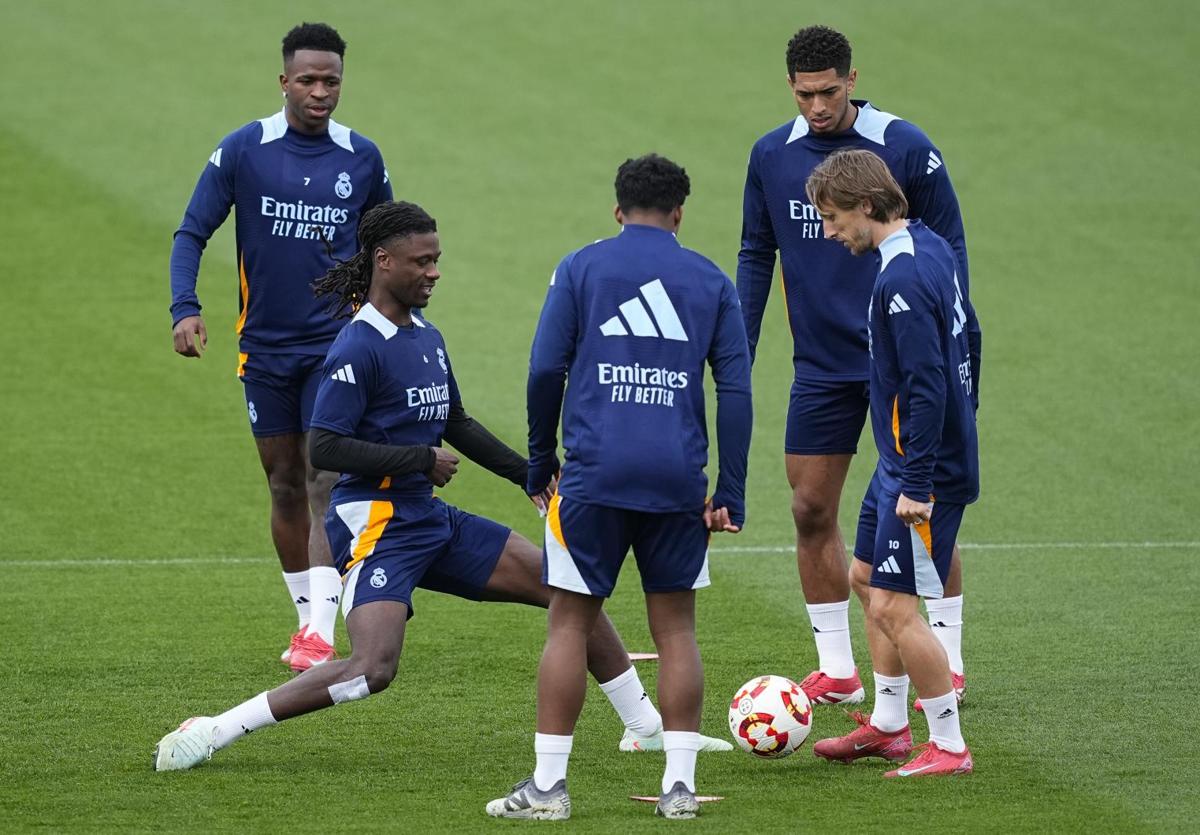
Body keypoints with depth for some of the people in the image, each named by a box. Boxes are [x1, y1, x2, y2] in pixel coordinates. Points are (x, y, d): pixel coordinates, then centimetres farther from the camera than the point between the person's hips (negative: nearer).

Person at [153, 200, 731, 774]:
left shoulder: (427, 338, 12)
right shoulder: (359, 348, -15)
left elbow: (456, 425, 27)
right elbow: (324, 447, -20)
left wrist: (529, 474, 22)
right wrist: (420, 459, -16)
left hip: (430, 520, 9)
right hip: (375, 524, -9)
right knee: (373, 667, -25)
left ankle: (647, 728, 20)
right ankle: (212, 732, -17)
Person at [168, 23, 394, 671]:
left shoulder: (362, 159, 1)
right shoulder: (243, 150, -5)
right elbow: (192, 233, -2)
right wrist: (185, 309, -16)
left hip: (336, 344, -1)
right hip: (264, 346, 1)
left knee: (326, 480, -12)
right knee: (285, 485, 9)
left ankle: (321, 632, -19)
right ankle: (307, 617, 23)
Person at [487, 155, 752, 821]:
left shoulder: (580, 268, 5)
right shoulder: (711, 282, 10)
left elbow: (545, 371, -1)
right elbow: (735, 390, 5)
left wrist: (541, 460, 10)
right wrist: (730, 493, 6)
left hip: (595, 473, -2)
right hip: (678, 480, 2)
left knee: (571, 621, 3)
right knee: (675, 626, 8)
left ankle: (548, 785, 1)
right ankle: (679, 784, 6)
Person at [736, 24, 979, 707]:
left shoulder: (906, 149, -10)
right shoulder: (772, 156, 2)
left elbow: (949, 248, -4)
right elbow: (756, 257, 11)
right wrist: (738, 356, 6)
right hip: (821, 365, 4)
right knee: (811, 509, 2)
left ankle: (949, 663, 8)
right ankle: (836, 670, 12)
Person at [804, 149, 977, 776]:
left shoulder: (901, 281, -24)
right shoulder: (929, 247, 6)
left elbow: (927, 388, -27)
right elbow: (963, 333, 18)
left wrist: (917, 485, -24)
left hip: (924, 468, -11)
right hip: (901, 461, 11)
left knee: (893, 606, -7)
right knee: (869, 575, 21)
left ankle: (948, 747, 1)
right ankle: (889, 725, 31)